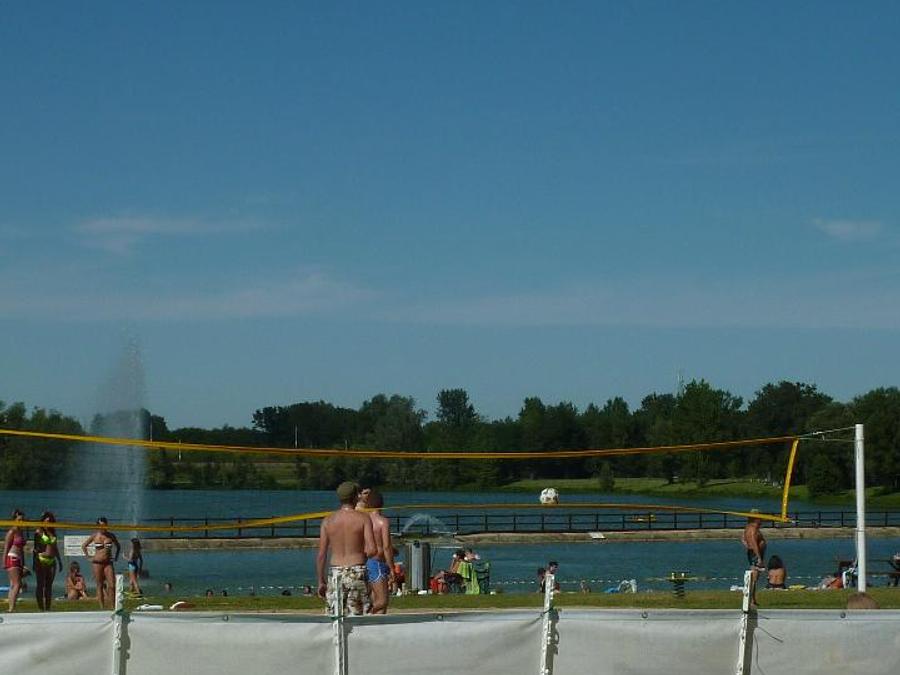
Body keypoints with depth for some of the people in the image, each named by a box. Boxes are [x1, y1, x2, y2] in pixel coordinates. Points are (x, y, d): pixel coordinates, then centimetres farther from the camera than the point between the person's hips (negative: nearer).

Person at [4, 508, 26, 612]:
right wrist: (4, 562, -15)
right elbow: (6, 547, -10)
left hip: (19, 560, 9)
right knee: (17, 584, -15)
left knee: (13, 585, 6)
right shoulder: (12, 531, -7)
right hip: (12, 559, -8)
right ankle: (12, 608, -18)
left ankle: (11, 608, 6)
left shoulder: (21, 532, 17)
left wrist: (23, 565, 22)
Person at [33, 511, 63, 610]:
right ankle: (40, 607, -2)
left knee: (49, 585, 5)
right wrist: (34, 562, -10)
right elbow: (35, 548, -3)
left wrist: (60, 561, 21)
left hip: (52, 561, 5)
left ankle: (48, 608, 8)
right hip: (41, 561, -5)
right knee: (40, 585, -2)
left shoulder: (53, 533, 14)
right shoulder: (39, 532, -1)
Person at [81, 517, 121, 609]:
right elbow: (84, 546, 11)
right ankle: (102, 607, 3)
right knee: (100, 586, 1)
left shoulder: (111, 536, 5)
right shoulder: (95, 536, 0)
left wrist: (116, 557, 12)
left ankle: (113, 607, -8)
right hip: (97, 562, -1)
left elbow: (118, 546, 21)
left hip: (108, 563, 1)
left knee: (112, 585, -9)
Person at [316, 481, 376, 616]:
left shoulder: (328, 521, 4)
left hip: (335, 572, 2)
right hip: (357, 572, -2)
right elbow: (372, 550, -11)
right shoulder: (363, 518, -4)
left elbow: (321, 555, 3)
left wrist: (321, 582, 11)